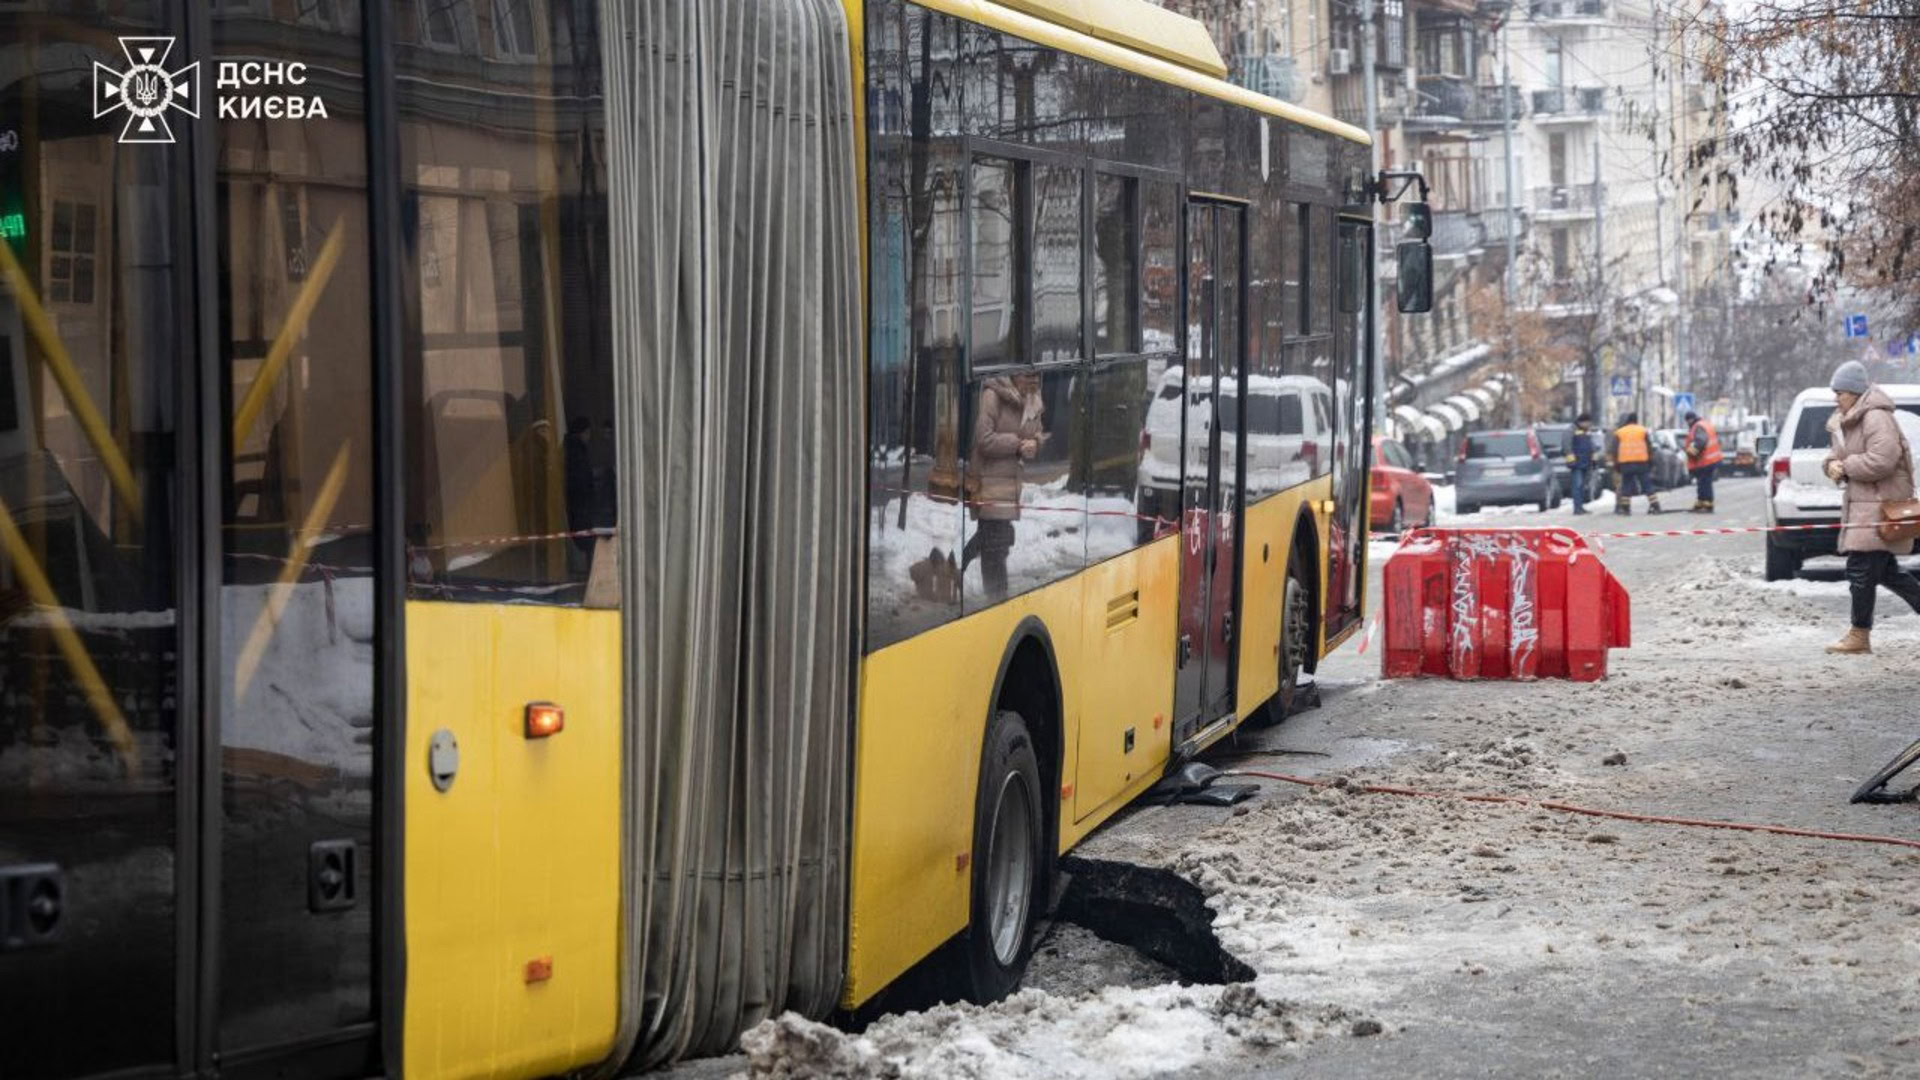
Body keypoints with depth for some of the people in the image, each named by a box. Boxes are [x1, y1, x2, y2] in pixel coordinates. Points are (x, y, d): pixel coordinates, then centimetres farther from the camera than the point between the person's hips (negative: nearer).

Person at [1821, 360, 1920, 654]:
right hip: (1862, 503, 10)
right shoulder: (1845, 421, 16)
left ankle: (1860, 636, 0)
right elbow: (1838, 454, 22)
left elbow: (1881, 461, -26)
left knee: (1861, 569, -7)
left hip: (1880, 505, -10)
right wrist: (1833, 464, -2)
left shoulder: (1877, 419, -17)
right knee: (1885, 570, 12)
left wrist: (1846, 467, -15)